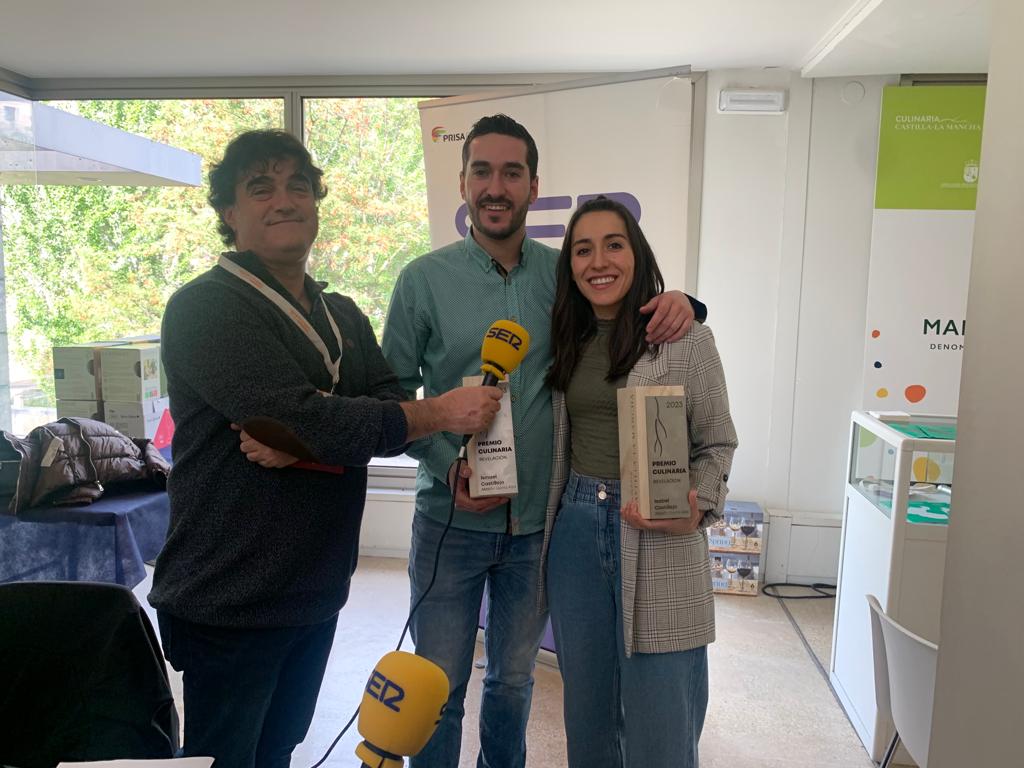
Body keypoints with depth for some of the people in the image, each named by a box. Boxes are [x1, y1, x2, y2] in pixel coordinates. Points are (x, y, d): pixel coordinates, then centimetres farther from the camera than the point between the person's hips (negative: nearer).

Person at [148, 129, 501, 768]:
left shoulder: (344, 316, 11)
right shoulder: (205, 308, -14)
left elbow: (392, 406, -3)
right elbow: (306, 422, -26)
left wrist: (300, 437, -22)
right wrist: (442, 413, -19)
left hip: (317, 591, 7)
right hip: (231, 601, -6)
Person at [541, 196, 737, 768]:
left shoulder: (685, 337, -6)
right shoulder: (567, 342, 8)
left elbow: (717, 443, -3)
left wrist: (699, 510, -19)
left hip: (659, 542, -4)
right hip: (576, 528, 5)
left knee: (660, 718, 5)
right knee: (587, 702, 19)